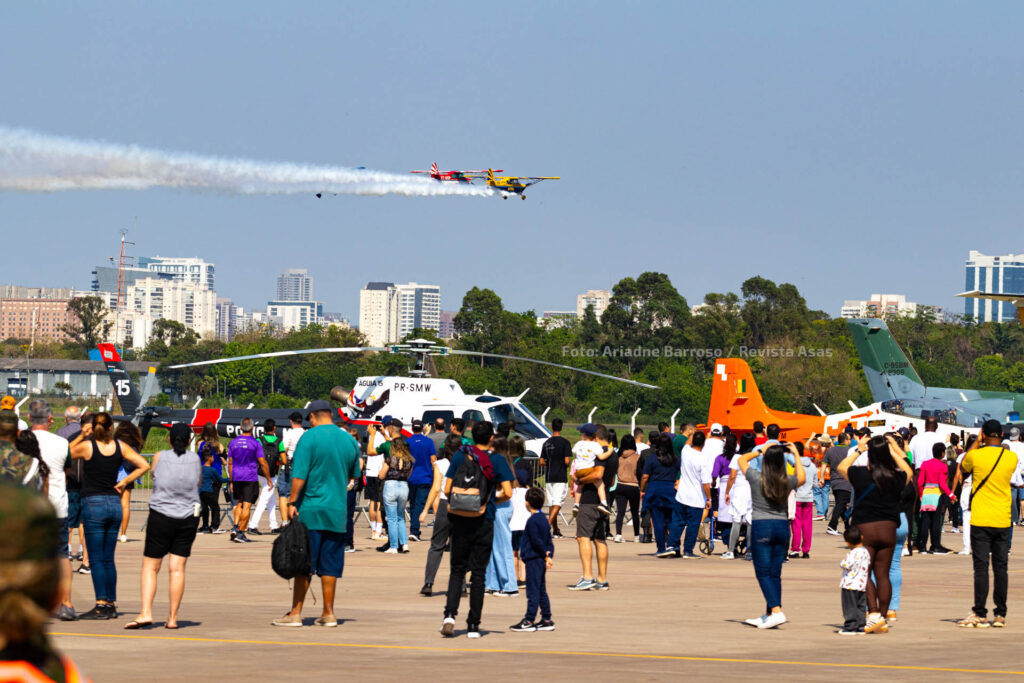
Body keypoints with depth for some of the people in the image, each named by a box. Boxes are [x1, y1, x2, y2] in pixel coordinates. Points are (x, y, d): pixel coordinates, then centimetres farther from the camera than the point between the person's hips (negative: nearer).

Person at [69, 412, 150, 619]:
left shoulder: (87, 446, -7)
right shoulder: (120, 447, 3)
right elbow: (144, 465, 2)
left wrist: (80, 436, 8)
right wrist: (124, 482, 5)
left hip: (93, 503, -4)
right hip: (114, 503, 4)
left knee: (96, 559, -4)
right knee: (108, 559, 11)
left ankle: (101, 605, -11)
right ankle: (111, 604, 11)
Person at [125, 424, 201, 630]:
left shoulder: (159, 457, -2)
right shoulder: (195, 459, 2)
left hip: (161, 516, -2)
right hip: (188, 518, 2)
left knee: (150, 566, 3)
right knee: (177, 567, 3)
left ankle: (146, 613, -10)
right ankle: (172, 617, 2)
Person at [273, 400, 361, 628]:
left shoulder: (309, 438, -9)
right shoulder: (349, 440, 8)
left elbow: (299, 475, -15)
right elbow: (353, 476, 19)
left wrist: (292, 502, -9)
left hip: (310, 510, -5)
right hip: (338, 511, 5)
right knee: (329, 566, 9)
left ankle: (295, 613, 0)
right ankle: (328, 613, 11)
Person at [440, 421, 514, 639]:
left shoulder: (459, 457, 1)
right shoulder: (497, 461, -4)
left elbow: (447, 490, -1)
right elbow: (507, 492, -9)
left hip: (460, 520, 1)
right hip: (483, 523, -1)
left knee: (457, 569, 12)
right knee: (478, 572, 5)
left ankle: (450, 613, -8)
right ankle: (473, 624, 5)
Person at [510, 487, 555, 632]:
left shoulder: (532, 521, -14)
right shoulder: (544, 519, 13)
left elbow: (537, 542, -17)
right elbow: (549, 542, 12)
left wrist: (546, 555, -6)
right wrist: (548, 555, 5)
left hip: (533, 560, -9)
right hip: (542, 560, 9)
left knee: (533, 591, -7)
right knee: (542, 591, 13)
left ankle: (529, 621, -6)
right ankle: (546, 620, 15)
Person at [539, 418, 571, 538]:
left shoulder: (546, 443, 7)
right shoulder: (564, 442, -8)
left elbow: (541, 462, 7)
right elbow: (567, 461, -14)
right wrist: (565, 467, 7)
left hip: (549, 477, 5)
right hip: (561, 477, -5)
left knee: (551, 504, 11)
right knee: (557, 504, -6)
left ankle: (556, 530, 16)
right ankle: (548, 525, -24)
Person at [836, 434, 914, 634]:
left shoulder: (861, 475, -11)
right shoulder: (896, 477, -4)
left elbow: (841, 467, 10)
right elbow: (909, 472, 22)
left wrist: (858, 450, 16)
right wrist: (894, 451, 22)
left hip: (865, 528, -3)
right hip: (889, 528, 3)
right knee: (883, 574, 9)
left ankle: (874, 614, -13)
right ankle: (882, 620, 10)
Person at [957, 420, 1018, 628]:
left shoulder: (975, 456, -9)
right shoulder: (1012, 457, -1)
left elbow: (962, 468, 12)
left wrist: (977, 443, 15)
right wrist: (997, 445, 17)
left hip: (981, 521, -3)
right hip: (1003, 521, 3)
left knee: (981, 567, -3)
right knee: (1000, 567, 8)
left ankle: (979, 615, -5)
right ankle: (1000, 614, 10)